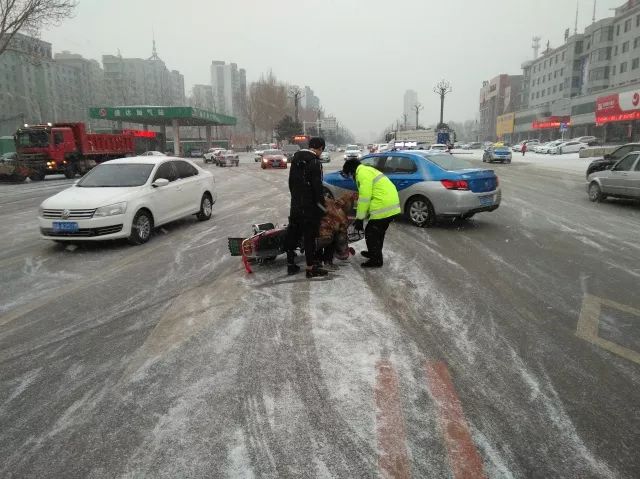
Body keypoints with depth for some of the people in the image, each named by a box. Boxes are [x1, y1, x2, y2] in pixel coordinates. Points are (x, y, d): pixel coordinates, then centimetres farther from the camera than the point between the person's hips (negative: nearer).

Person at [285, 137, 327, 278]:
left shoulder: (295, 158, 11)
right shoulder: (315, 162, -15)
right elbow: (317, 187, -17)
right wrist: (323, 206, -10)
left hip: (295, 204, 8)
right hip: (310, 206, -8)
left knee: (293, 234, 13)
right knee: (309, 235, -1)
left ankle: (290, 264, 21)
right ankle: (311, 268, 5)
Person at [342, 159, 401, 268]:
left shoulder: (362, 173, -11)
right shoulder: (368, 171, 22)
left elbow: (364, 198, -17)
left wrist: (359, 218, -11)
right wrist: (361, 216, 25)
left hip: (383, 208, -10)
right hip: (392, 206, 10)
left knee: (371, 233, 1)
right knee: (378, 233, 25)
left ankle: (376, 260, 10)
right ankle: (375, 253, 41)